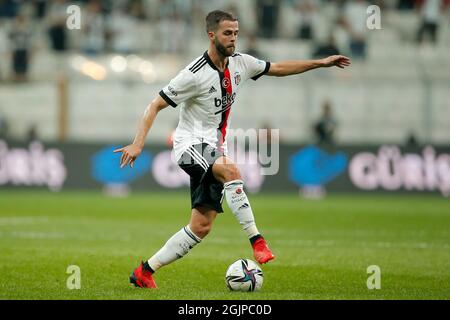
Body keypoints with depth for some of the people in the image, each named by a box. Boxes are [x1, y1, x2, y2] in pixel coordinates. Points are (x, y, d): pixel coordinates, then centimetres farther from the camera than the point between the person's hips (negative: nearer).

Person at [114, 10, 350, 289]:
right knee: (230, 170, -38)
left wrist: (321, 63, 14)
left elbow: (278, 68, 18)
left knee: (201, 227, 1)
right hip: (191, 144, -7)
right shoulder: (195, 74, -17)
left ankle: (145, 272, 10)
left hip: (215, 149, 7)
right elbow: (155, 106, -14)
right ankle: (257, 241, -36)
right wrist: (138, 143, -25)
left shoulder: (239, 63, 3)